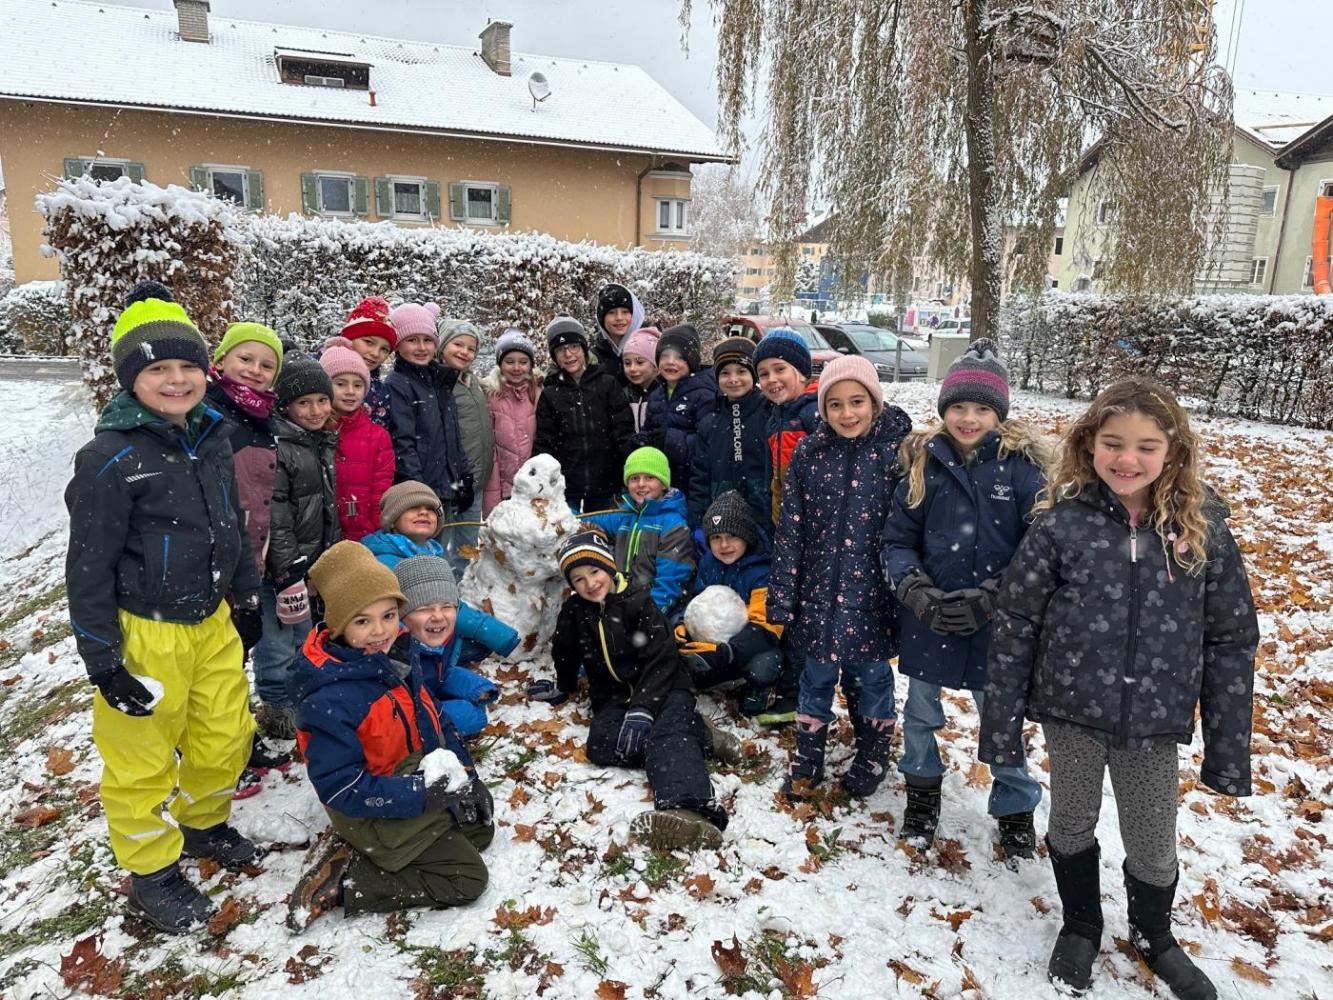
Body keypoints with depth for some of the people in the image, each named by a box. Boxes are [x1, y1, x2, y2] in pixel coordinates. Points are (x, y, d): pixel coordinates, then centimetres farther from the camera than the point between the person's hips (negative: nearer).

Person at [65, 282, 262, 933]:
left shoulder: (211, 437, 2)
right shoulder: (111, 458, -18)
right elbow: (89, 564, -15)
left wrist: (246, 598, 19)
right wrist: (102, 659, -13)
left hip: (211, 621, 6)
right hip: (143, 633, -6)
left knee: (227, 734, 17)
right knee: (143, 757, 10)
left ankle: (205, 823, 44)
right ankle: (152, 872, 30)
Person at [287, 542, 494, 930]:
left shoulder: (395, 663, -3)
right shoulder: (330, 700, -29)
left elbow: (436, 725, 9)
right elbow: (341, 788, -28)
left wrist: (467, 776, 2)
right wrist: (419, 794, -33)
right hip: (381, 816, -9)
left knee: (480, 832, 22)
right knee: (467, 877, -5)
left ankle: (356, 852, 13)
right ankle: (342, 881, -2)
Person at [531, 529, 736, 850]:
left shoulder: (638, 601, -8)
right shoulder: (573, 612, 7)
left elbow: (661, 660, -15)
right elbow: (566, 655, 27)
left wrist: (642, 709, -26)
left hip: (662, 688, -4)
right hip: (614, 697, 5)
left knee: (667, 734, -36)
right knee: (600, 745, -28)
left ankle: (690, 810, -62)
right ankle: (698, 735, -25)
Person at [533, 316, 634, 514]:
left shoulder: (608, 383, 2)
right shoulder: (550, 393, 6)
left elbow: (624, 432, -3)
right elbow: (544, 444, 6)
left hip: (605, 487, -1)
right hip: (566, 489, 1)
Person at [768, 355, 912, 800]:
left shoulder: (897, 450, -9)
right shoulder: (808, 454, -3)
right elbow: (790, 529, 0)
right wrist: (781, 596, -2)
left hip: (872, 593, -1)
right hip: (819, 590, 2)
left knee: (871, 677, 14)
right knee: (817, 676, 14)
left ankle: (872, 758, 37)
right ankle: (807, 759, 33)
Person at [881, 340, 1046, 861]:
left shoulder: (1021, 465, -9)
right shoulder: (924, 461, -3)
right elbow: (897, 539, -1)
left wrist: (989, 598, -19)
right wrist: (918, 591, -16)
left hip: (995, 620, -2)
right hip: (927, 617, 2)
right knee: (921, 710, 18)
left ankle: (1016, 808, 38)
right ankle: (922, 790, 44)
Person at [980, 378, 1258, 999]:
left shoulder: (1203, 529, -7)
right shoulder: (1062, 522, -11)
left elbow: (1231, 640, -1)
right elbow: (1015, 623, -7)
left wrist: (1228, 749, -1)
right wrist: (1001, 724, -7)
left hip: (1155, 719, 1)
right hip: (1072, 711, -1)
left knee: (1154, 846, 16)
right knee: (1072, 823, 18)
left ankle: (1153, 937, 47)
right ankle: (1081, 926, 45)